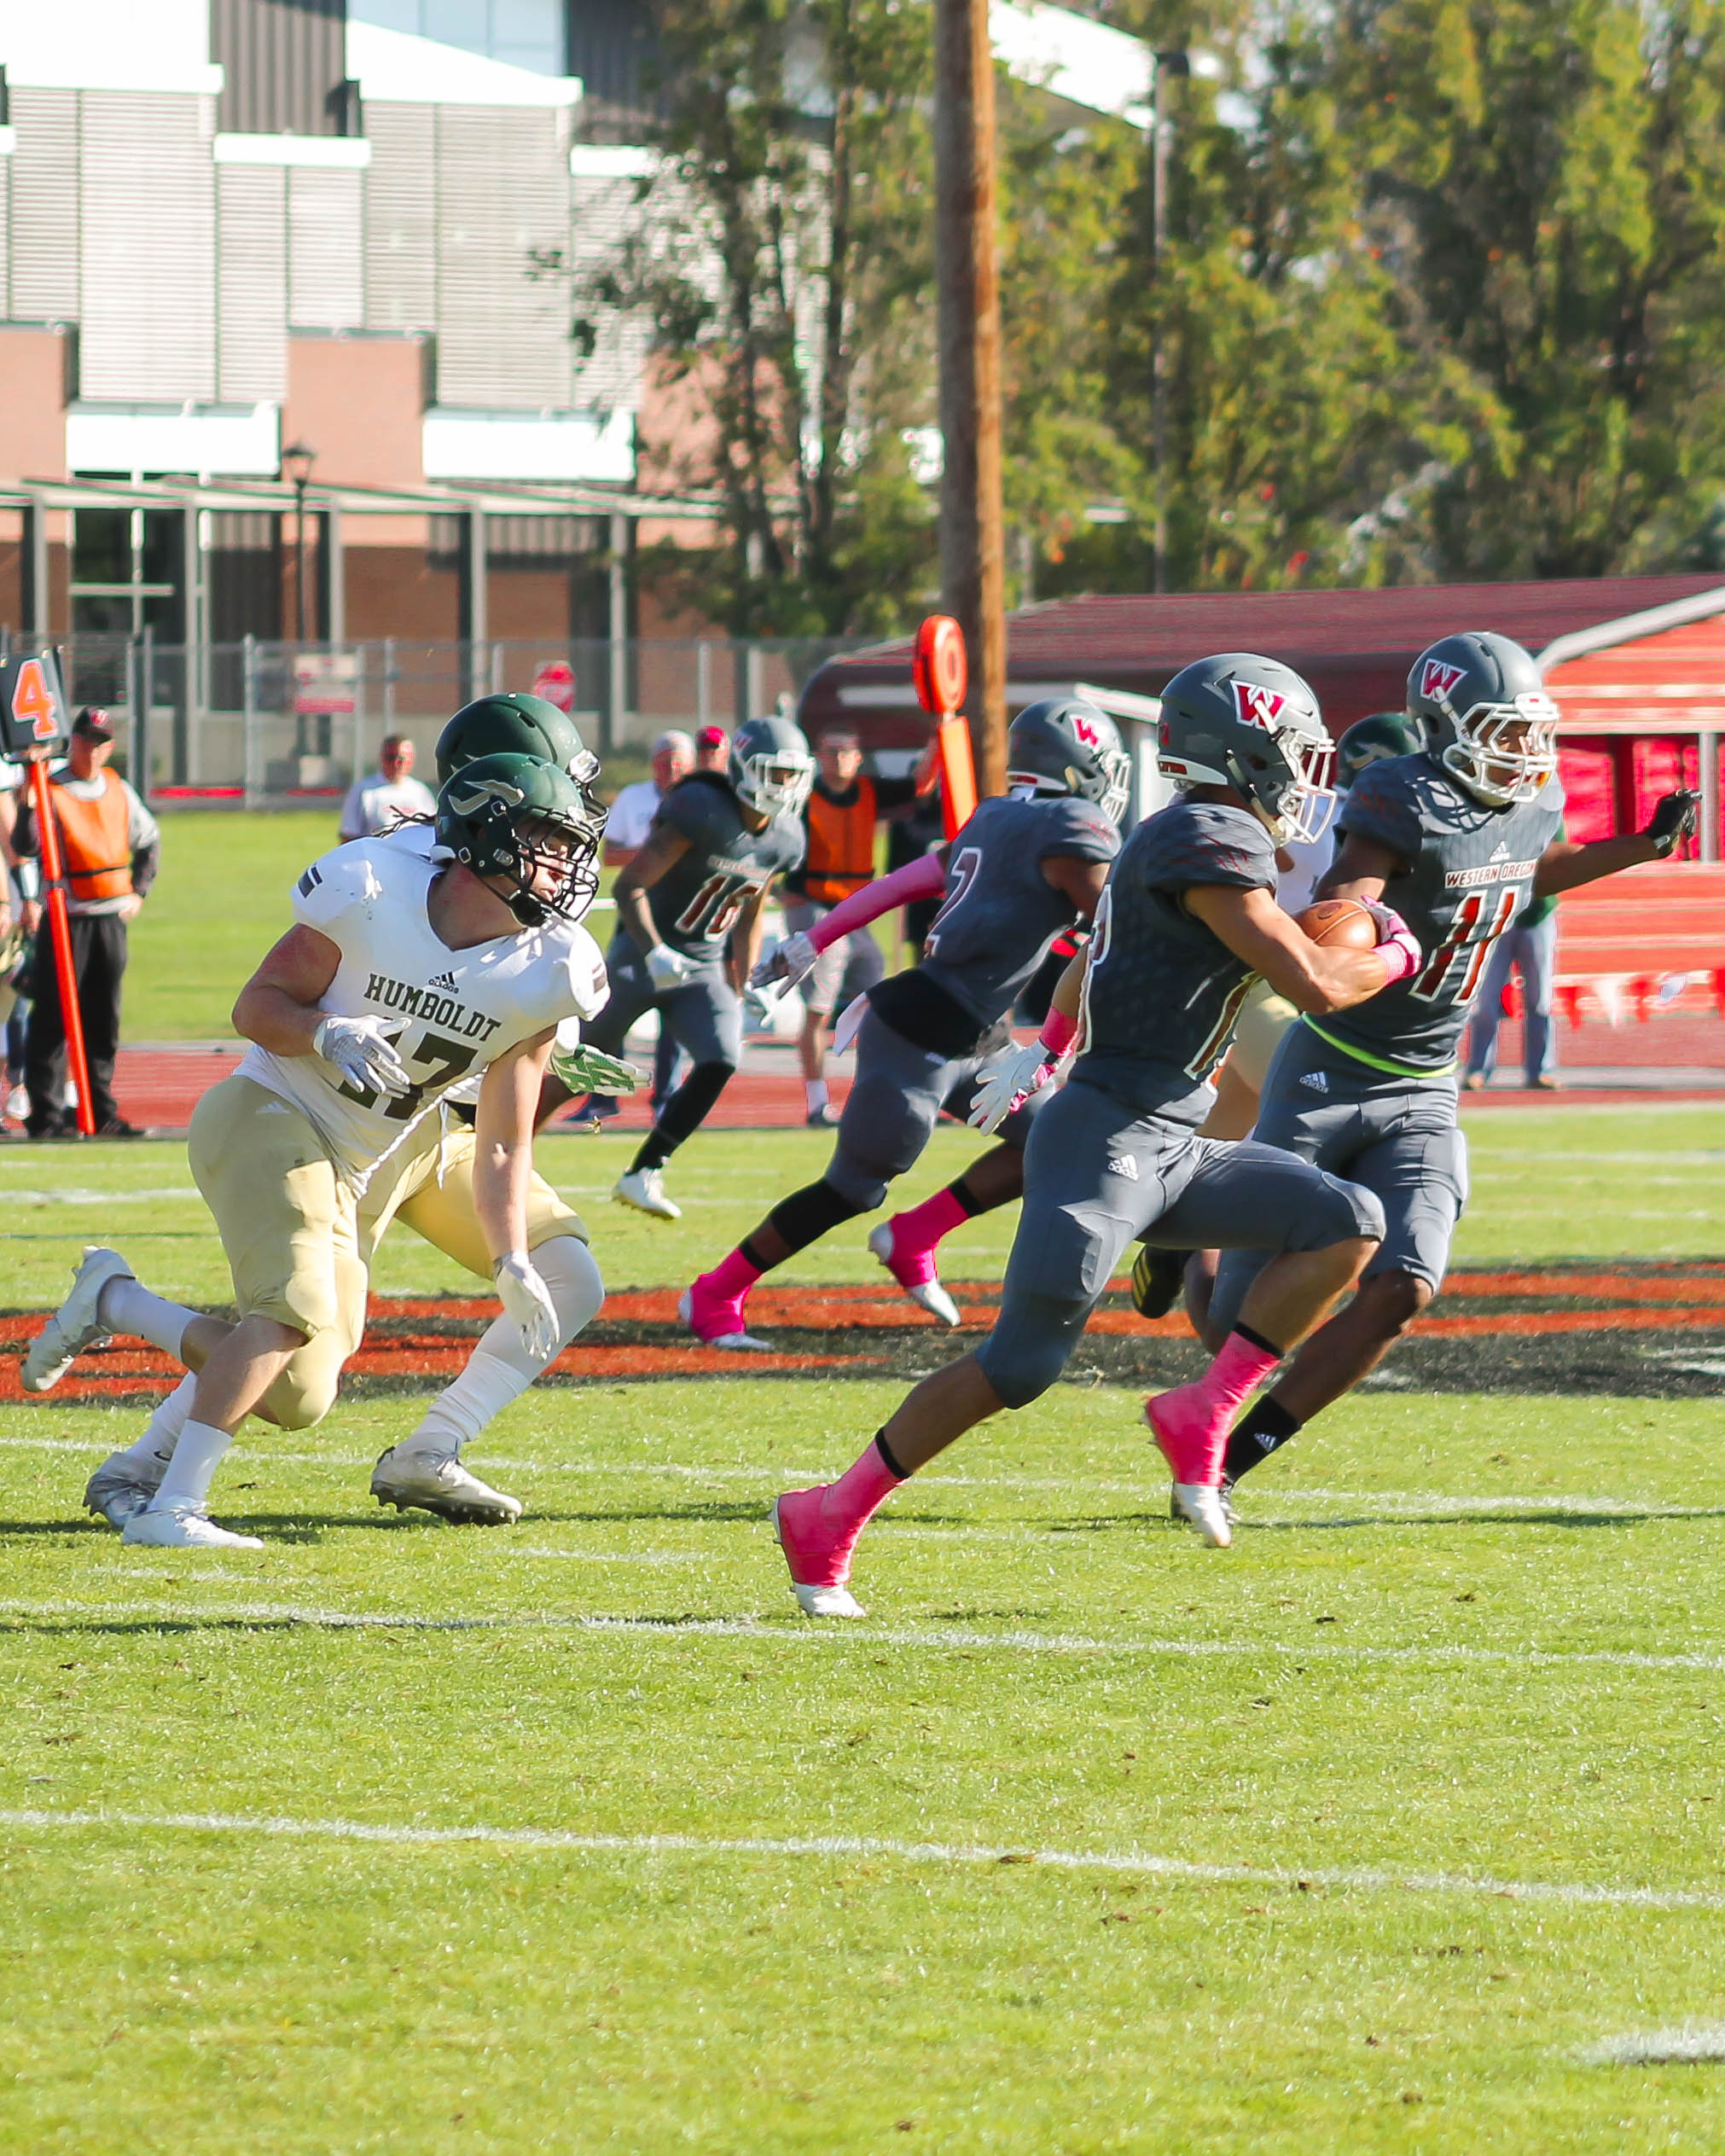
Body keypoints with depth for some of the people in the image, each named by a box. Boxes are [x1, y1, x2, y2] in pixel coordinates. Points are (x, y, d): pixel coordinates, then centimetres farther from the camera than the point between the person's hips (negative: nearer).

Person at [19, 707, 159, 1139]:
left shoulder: (118, 790, 10)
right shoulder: (49, 791, -7)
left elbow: (148, 840, 26)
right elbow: (26, 845, -21)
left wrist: (139, 891, 17)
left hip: (112, 920, 6)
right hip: (67, 921, -6)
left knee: (104, 1022, 10)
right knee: (53, 1019, -6)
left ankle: (101, 1110, 16)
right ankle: (45, 1114, -5)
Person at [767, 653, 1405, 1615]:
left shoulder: (1193, 841, 15)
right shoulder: (1211, 842, -15)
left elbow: (1092, 960, 32)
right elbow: (1315, 984, -20)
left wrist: (1045, 1052, 46)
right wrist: (1397, 957, -1)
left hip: (1170, 1149, 10)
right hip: (1105, 1138, -10)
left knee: (1348, 1226, -2)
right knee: (1021, 1366, -10)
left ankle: (1201, 1418, 1)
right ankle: (829, 1519, 1)